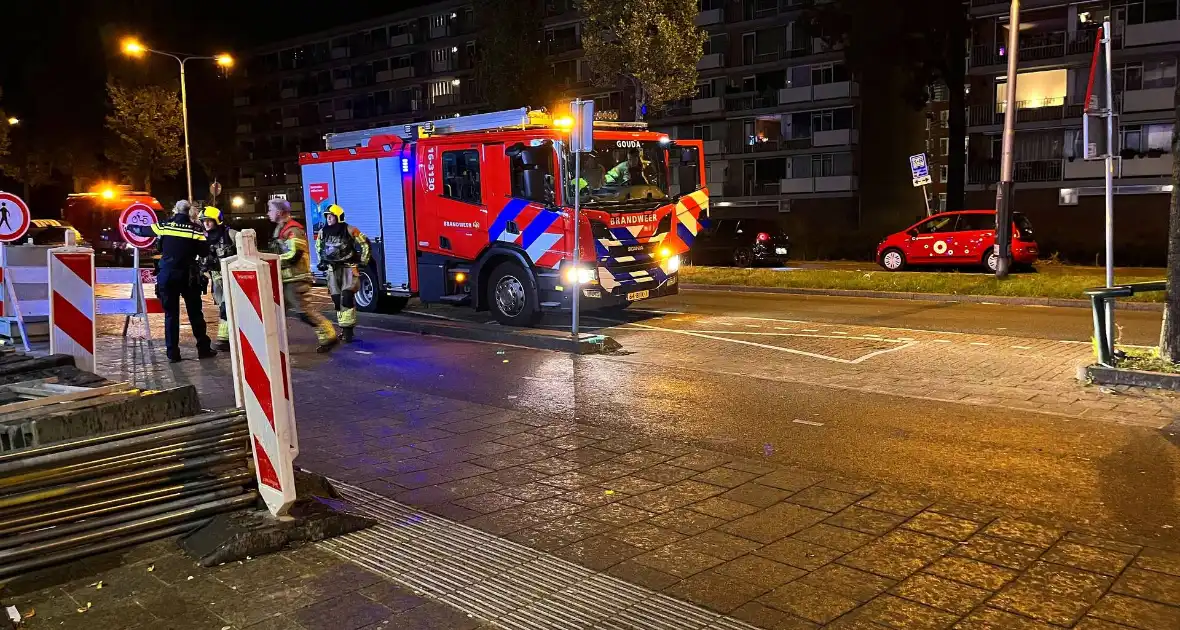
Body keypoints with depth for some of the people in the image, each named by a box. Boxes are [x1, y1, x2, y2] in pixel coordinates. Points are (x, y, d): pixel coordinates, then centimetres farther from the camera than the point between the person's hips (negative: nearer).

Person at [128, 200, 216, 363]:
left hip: (167, 275, 1)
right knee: (195, 312, 7)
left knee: (171, 314, 7)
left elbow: (143, 230, 16)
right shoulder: (195, 229, -4)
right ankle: (203, 348, 8)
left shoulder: (164, 226, 0)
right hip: (188, 276, -1)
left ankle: (173, 352, 6)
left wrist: (130, 227, 37)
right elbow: (204, 252, -6)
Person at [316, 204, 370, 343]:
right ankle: (343, 328, 14)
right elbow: (318, 247, 24)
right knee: (337, 299, 5)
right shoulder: (323, 232, 4)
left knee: (347, 298, -16)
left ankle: (348, 328, -15)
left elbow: (365, 244, -3)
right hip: (333, 269, 5)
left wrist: (363, 261, -6)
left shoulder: (350, 230, -11)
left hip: (349, 268, -5)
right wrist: (321, 262, 16)